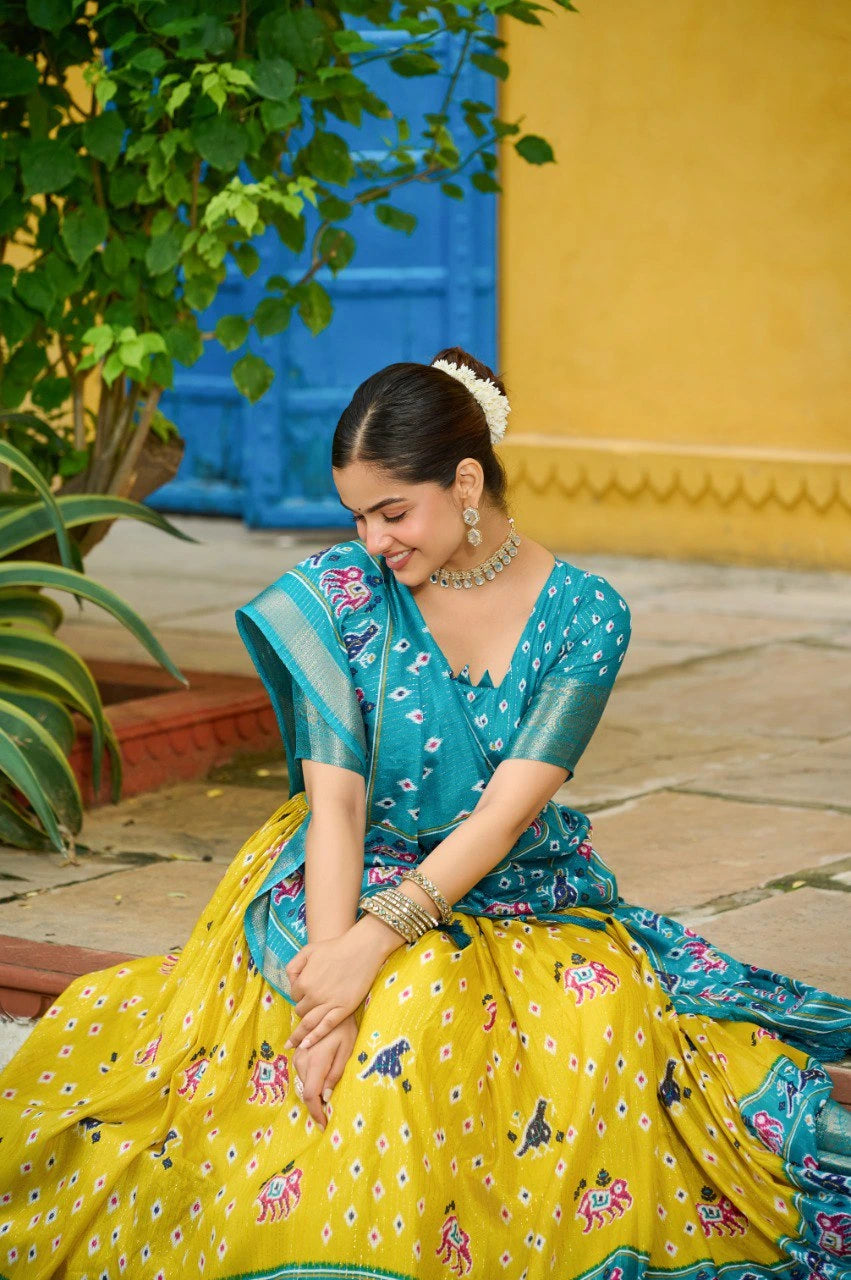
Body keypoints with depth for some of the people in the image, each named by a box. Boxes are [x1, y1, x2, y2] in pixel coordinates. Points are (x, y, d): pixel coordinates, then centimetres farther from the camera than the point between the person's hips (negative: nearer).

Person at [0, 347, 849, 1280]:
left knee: (606, 1026, -29)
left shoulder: (585, 614, -7)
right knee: (405, 1033, -32)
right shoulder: (339, 592, -5)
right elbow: (335, 798, -12)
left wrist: (376, 938, -29)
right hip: (351, 886, -1)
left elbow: (506, 810, -16)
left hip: (524, 900, 1)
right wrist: (331, 977, -27)